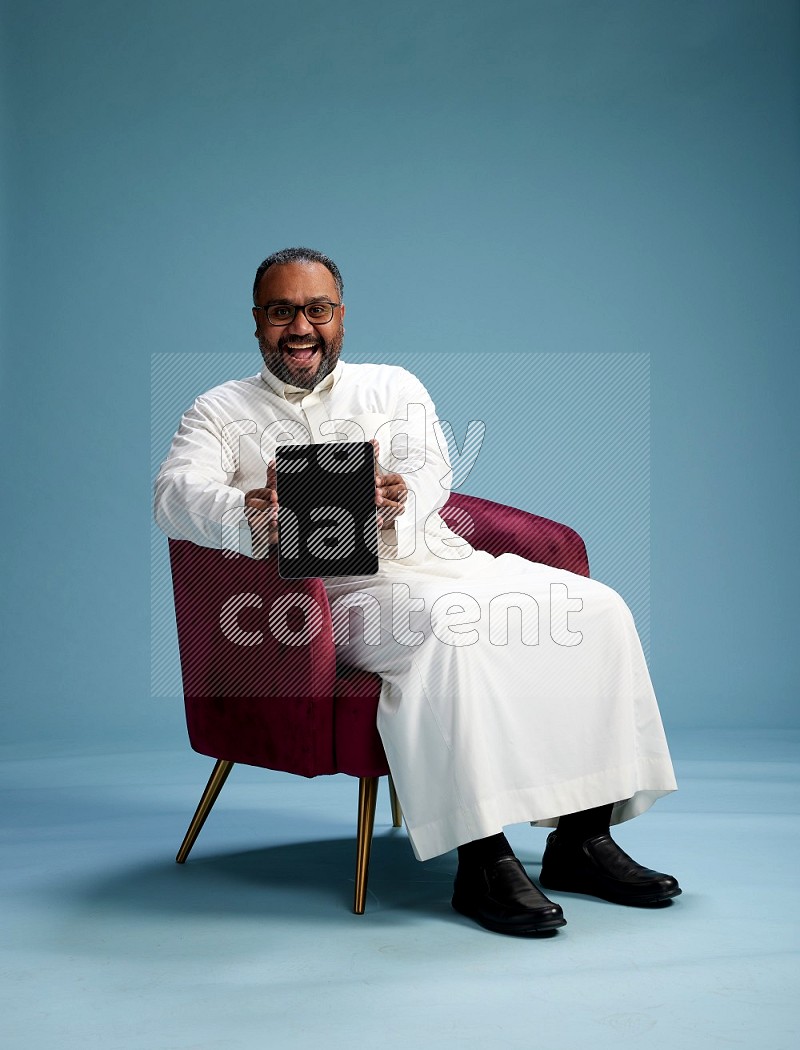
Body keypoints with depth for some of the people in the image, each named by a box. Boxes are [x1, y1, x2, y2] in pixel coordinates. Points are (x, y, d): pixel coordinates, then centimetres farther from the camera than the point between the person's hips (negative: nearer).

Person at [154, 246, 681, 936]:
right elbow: (177, 492, -8)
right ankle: (483, 859, -31)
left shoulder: (393, 386, 20)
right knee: (452, 625, -36)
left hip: (438, 560, 5)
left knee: (595, 608, -16)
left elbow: (432, 472, 1)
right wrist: (250, 519, -33)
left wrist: (395, 502, -26)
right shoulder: (221, 412, 12)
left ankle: (581, 838, -11)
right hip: (340, 590, -4)